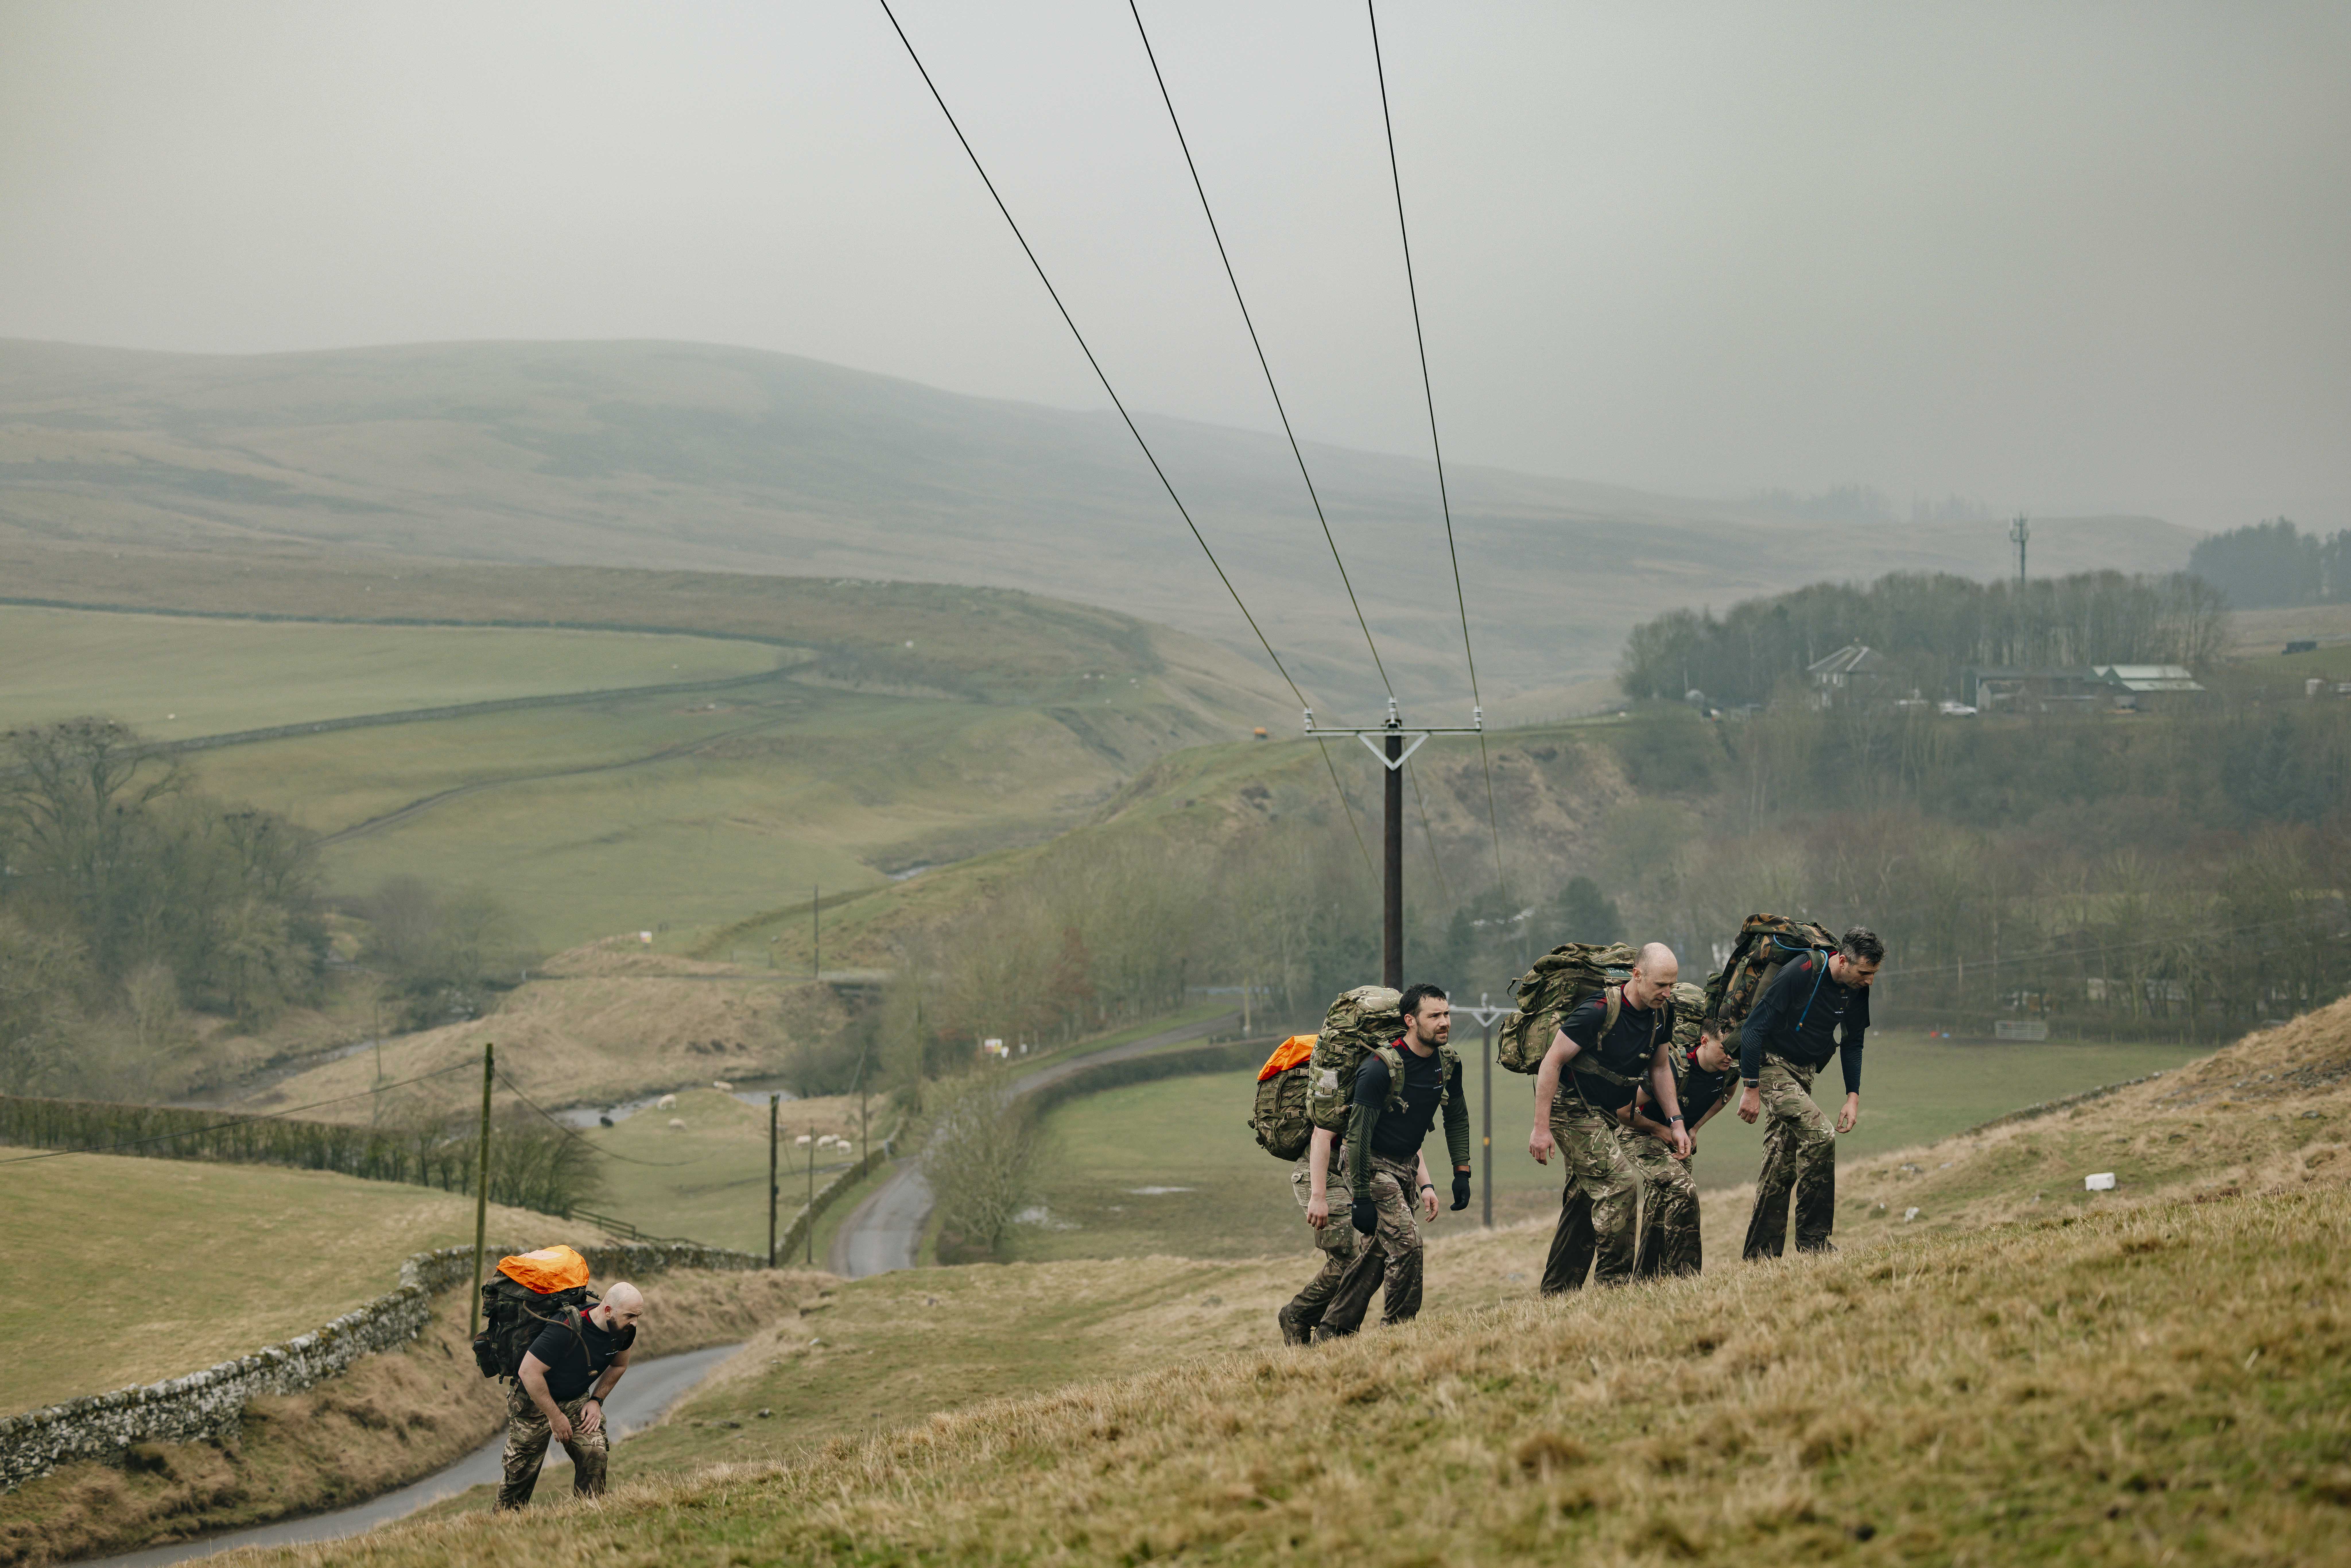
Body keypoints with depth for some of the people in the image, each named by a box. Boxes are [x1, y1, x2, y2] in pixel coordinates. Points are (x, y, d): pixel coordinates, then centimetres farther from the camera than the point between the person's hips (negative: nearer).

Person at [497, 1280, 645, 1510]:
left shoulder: (624, 1331, -13)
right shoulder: (566, 1330, -35)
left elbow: (619, 1365, 10)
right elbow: (529, 1372, -31)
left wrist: (596, 1400, -3)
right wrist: (555, 1417, -23)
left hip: (577, 1399, 5)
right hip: (534, 1399, -5)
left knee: (595, 1454, -17)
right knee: (520, 1473, 1)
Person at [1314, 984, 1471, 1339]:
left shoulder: (1448, 1062, -3)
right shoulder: (1380, 1068, -25)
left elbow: (1457, 1117, 15)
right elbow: (1358, 1134, -23)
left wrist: (1462, 1173, 7)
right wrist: (1361, 1200, -24)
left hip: (1405, 1165, 7)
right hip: (1371, 1165, -7)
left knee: (1379, 1251, 9)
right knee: (1406, 1242, -19)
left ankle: (1331, 1333, 18)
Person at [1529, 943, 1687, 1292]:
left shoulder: (1662, 1013, -2)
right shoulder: (1599, 1011, -25)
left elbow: (1660, 1068, 13)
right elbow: (1552, 1062, -20)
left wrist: (1676, 1123, 6)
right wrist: (1541, 1128, -21)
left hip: (1607, 1117, 8)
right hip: (1572, 1110, -8)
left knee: (1585, 1200, 11)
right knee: (1621, 1181, -20)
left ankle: (1556, 1291, 19)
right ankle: (1613, 1280, -14)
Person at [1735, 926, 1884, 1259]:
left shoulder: (1857, 991, -4)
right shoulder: (1798, 975, -26)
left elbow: (1852, 1044, 12)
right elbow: (1753, 1028, -22)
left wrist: (1853, 1097, 3)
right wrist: (1751, 1090, -21)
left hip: (1803, 1072, 8)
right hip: (1770, 1065, -8)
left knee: (1782, 1166, 7)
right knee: (1819, 1134, -23)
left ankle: (1760, 1256, 13)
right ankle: (1813, 1241, -17)